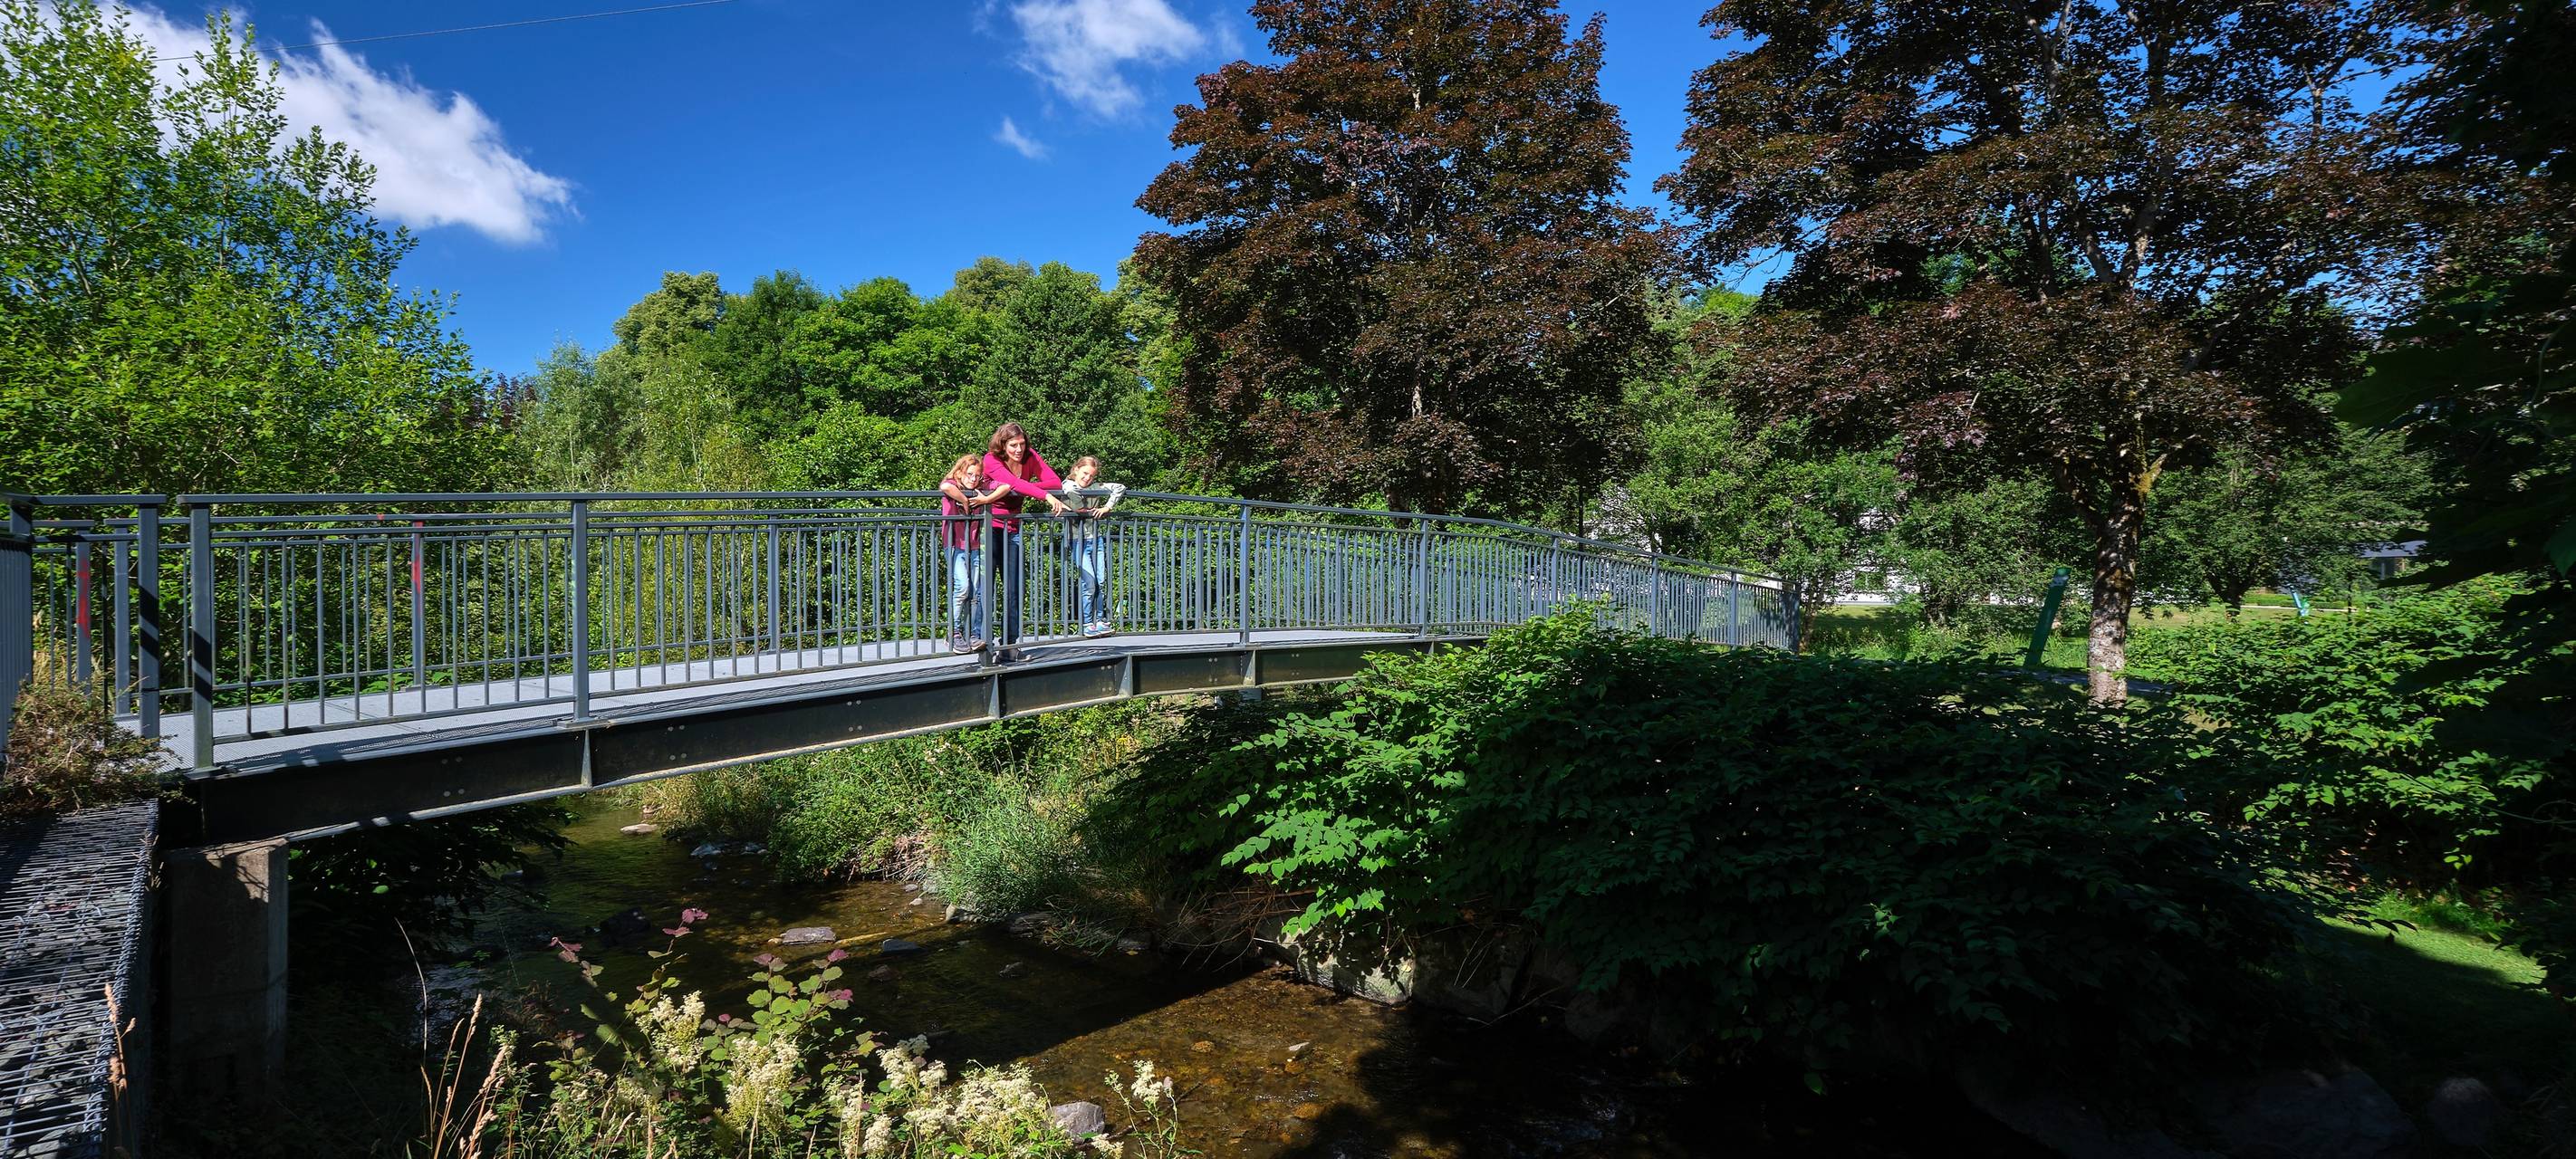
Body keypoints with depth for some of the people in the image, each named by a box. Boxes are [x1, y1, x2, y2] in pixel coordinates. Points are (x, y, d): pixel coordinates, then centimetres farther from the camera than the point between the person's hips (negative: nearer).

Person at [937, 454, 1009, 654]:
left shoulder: (982, 489, 8)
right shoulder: (952, 486, -3)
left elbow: (1006, 487, -5)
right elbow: (946, 487, -29)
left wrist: (986, 499, -13)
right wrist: (965, 502, -17)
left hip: (974, 547, 4)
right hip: (954, 546, -4)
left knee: (975, 592, 0)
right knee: (962, 585, -20)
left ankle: (974, 636, 3)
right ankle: (954, 634, -12)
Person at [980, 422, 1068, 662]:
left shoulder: (1030, 457, 0)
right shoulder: (991, 461, -13)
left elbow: (1055, 482, -11)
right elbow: (1014, 483, -30)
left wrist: (1019, 490, -22)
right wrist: (1047, 497, -41)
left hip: (1011, 529, 5)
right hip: (989, 527, -4)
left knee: (1014, 588, 1)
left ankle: (1009, 646, 5)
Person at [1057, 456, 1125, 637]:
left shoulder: (1096, 487, 9)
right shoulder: (1068, 486, 0)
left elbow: (1120, 487, 5)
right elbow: (1071, 489, -23)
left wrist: (1107, 507, -2)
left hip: (1097, 540, 4)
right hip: (1078, 542, -4)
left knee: (1101, 583, 1)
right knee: (1089, 584, -10)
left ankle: (1100, 621, 9)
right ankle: (1087, 624, -2)